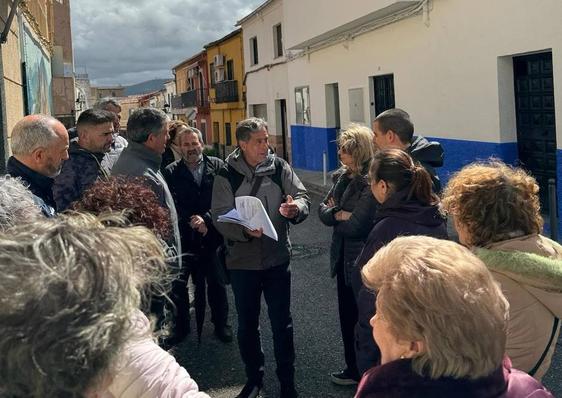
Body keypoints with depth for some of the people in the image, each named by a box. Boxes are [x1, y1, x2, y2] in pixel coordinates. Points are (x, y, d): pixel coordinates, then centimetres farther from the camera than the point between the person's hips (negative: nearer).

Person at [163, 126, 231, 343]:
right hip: (184, 238, -1)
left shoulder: (217, 167, 2)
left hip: (213, 236, 1)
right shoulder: (171, 172, 0)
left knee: (216, 283, 12)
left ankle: (221, 323, 27)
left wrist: (207, 219, -17)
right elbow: (172, 207, -7)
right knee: (178, 283, 3)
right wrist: (194, 225, -14)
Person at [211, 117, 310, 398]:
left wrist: (295, 207, -27)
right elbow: (220, 217, -13)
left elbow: (302, 198, -3)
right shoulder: (226, 176, -8)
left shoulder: (280, 168, -3)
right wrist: (244, 231, -31)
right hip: (242, 261, 0)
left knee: (281, 322, 8)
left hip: (277, 258, 0)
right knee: (247, 324, 14)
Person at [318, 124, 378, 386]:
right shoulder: (343, 176, 6)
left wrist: (335, 217, -6)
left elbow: (357, 225, -25)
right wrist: (337, 214, -15)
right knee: (347, 315, 18)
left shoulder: (371, 182, -21)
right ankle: (353, 369, 34)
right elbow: (323, 208, 6)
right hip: (343, 257, 8)